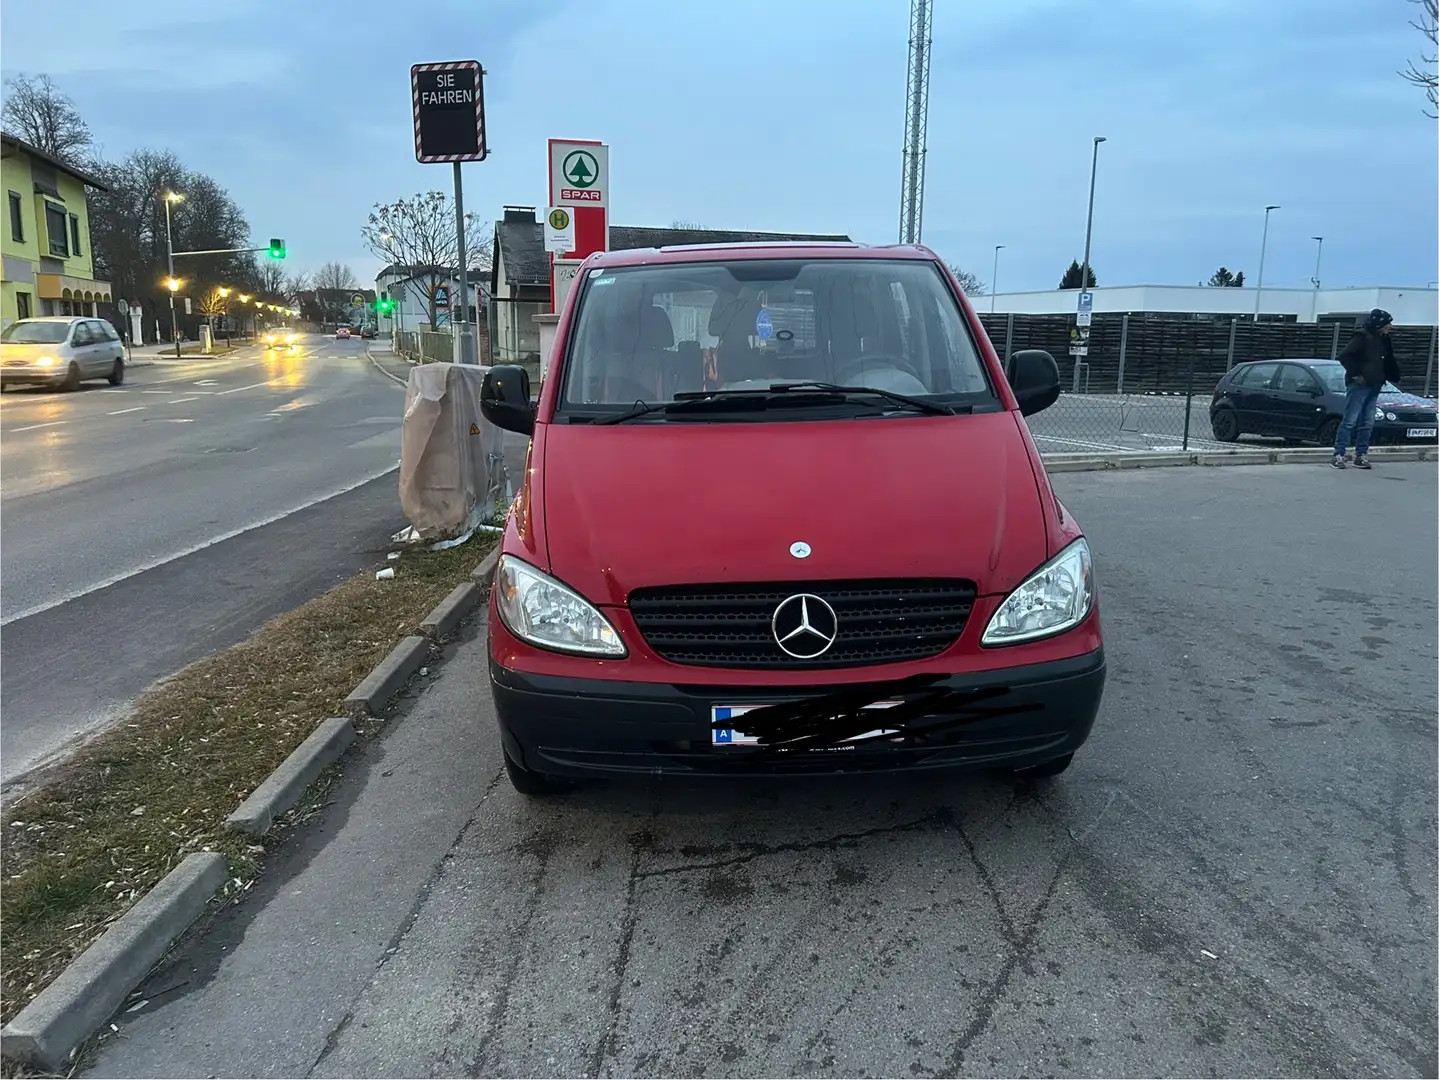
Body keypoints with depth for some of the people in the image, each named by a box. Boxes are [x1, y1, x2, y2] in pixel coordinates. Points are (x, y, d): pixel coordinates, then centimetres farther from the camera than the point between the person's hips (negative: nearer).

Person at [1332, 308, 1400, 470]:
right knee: (1350, 421, -8)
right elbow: (1344, 355, -18)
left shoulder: (1383, 340, 13)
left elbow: (1388, 361, 21)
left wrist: (1388, 377, 5)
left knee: (1367, 423, 7)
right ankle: (1338, 455, -7)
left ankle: (1360, 456, 12)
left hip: (1374, 386, 8)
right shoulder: (1362, 336, -10)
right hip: (1359, 385, -8)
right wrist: (1355, 374, -16)